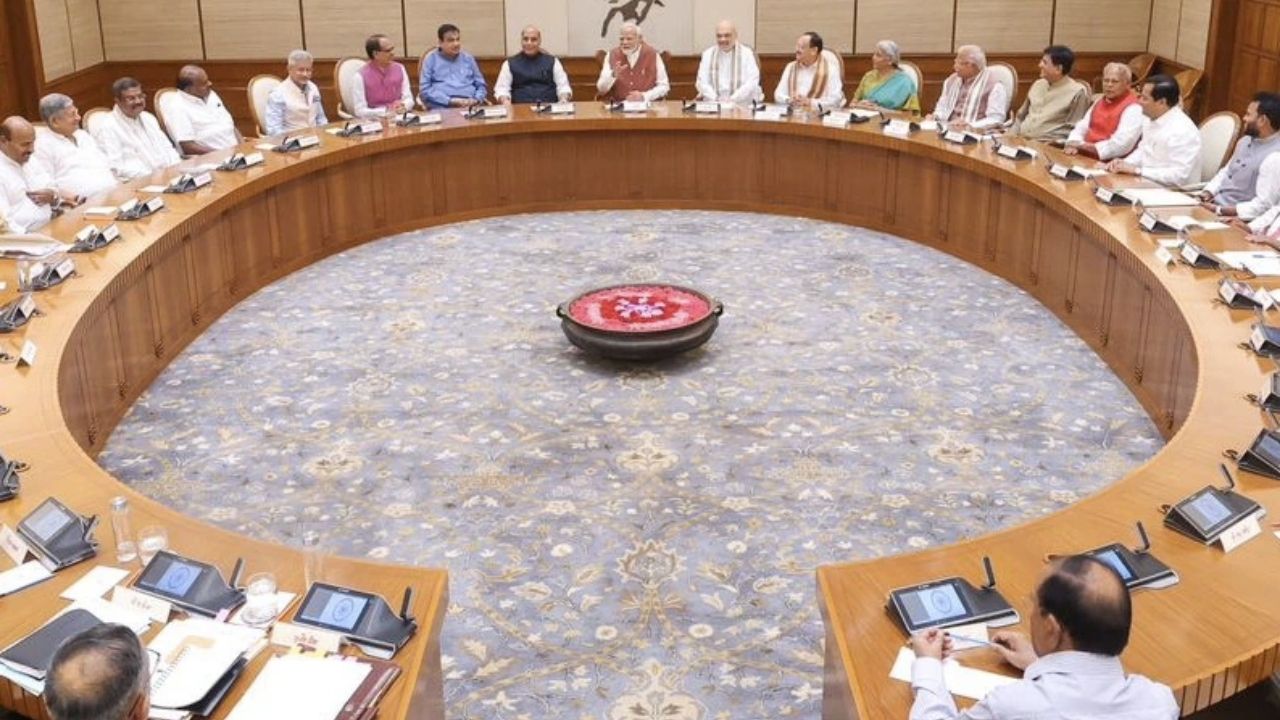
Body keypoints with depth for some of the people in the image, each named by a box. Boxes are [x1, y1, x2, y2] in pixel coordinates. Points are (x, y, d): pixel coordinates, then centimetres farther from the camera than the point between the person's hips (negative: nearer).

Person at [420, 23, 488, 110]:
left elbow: (481, 86, 22)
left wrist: (476, 100, 0)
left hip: (469, 105, 3)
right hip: (441, 107, -3)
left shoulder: (468, 58, 21)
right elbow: (425, 89, 1)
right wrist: (450, 101, -11)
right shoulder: (431, 59, 11)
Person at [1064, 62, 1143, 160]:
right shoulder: (1100, 102, 19)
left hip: (1110, 162, -8)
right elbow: (1082, 126, 16)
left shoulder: (1133, 108, -8)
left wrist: (1093, 148, -25)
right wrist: (1073, 144, -5)